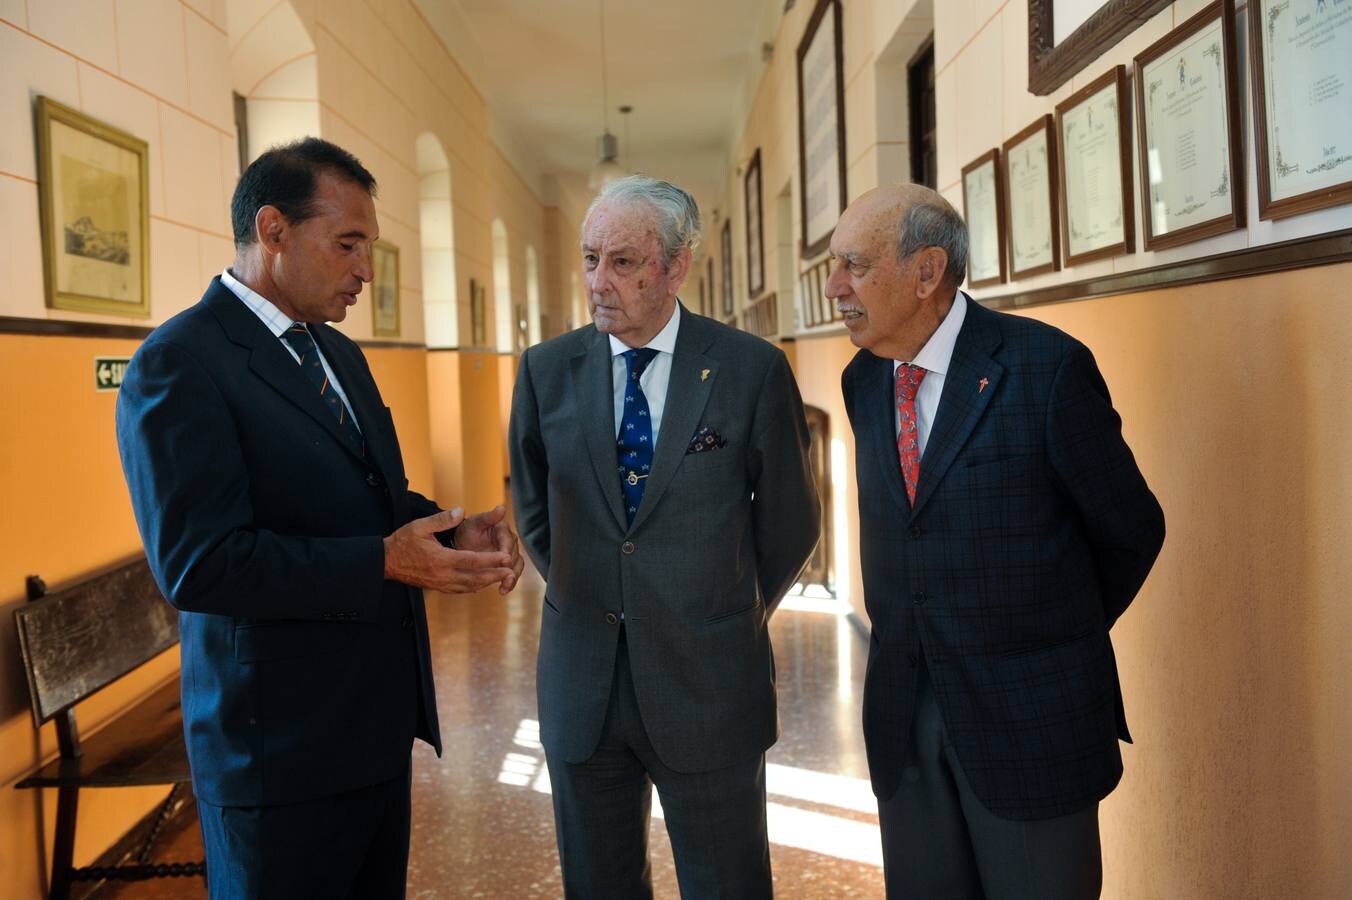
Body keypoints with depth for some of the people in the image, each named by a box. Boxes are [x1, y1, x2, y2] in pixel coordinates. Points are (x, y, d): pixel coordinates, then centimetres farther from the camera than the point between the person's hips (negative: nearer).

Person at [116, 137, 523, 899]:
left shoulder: (340, 354, 12)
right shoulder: (180, 364, -15)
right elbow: (198, 562, -23)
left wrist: (452, 531, -3)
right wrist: (384, 563, -26)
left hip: (379, 720, 8)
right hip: (281, 745, -8)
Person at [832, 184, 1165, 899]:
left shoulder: (1047, 367, -15)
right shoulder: (863, 380, 3)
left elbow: (1131, 530, -4)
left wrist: (1059, 637, 8)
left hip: (1029, 714, -5)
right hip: (903, 714, 5)